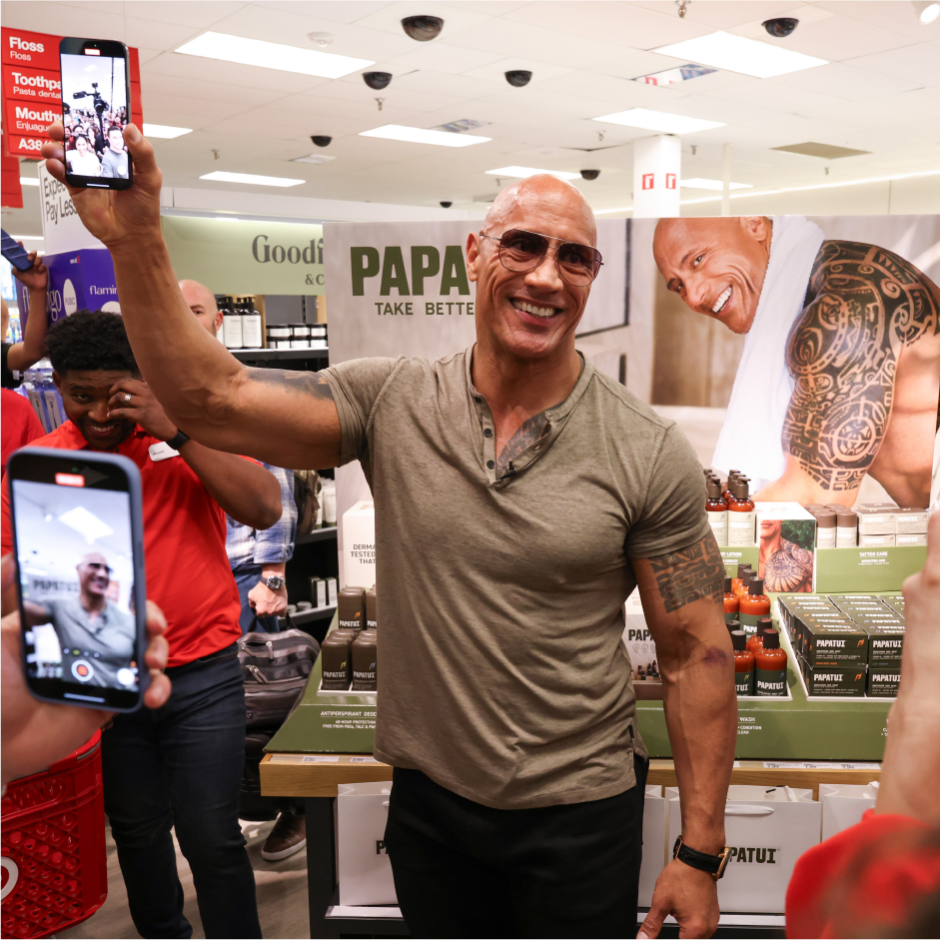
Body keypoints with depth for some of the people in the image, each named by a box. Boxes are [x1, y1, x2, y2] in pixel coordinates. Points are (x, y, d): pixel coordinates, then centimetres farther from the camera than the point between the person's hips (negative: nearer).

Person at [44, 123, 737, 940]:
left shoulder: (649, 455, -13)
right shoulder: (391, 404, -7)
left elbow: (697, 653, -9)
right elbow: (211, 399, -15)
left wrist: (700, 852, -8)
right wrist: (135, 239, -26)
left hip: (581, 813, -2)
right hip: (428, 803, 3)